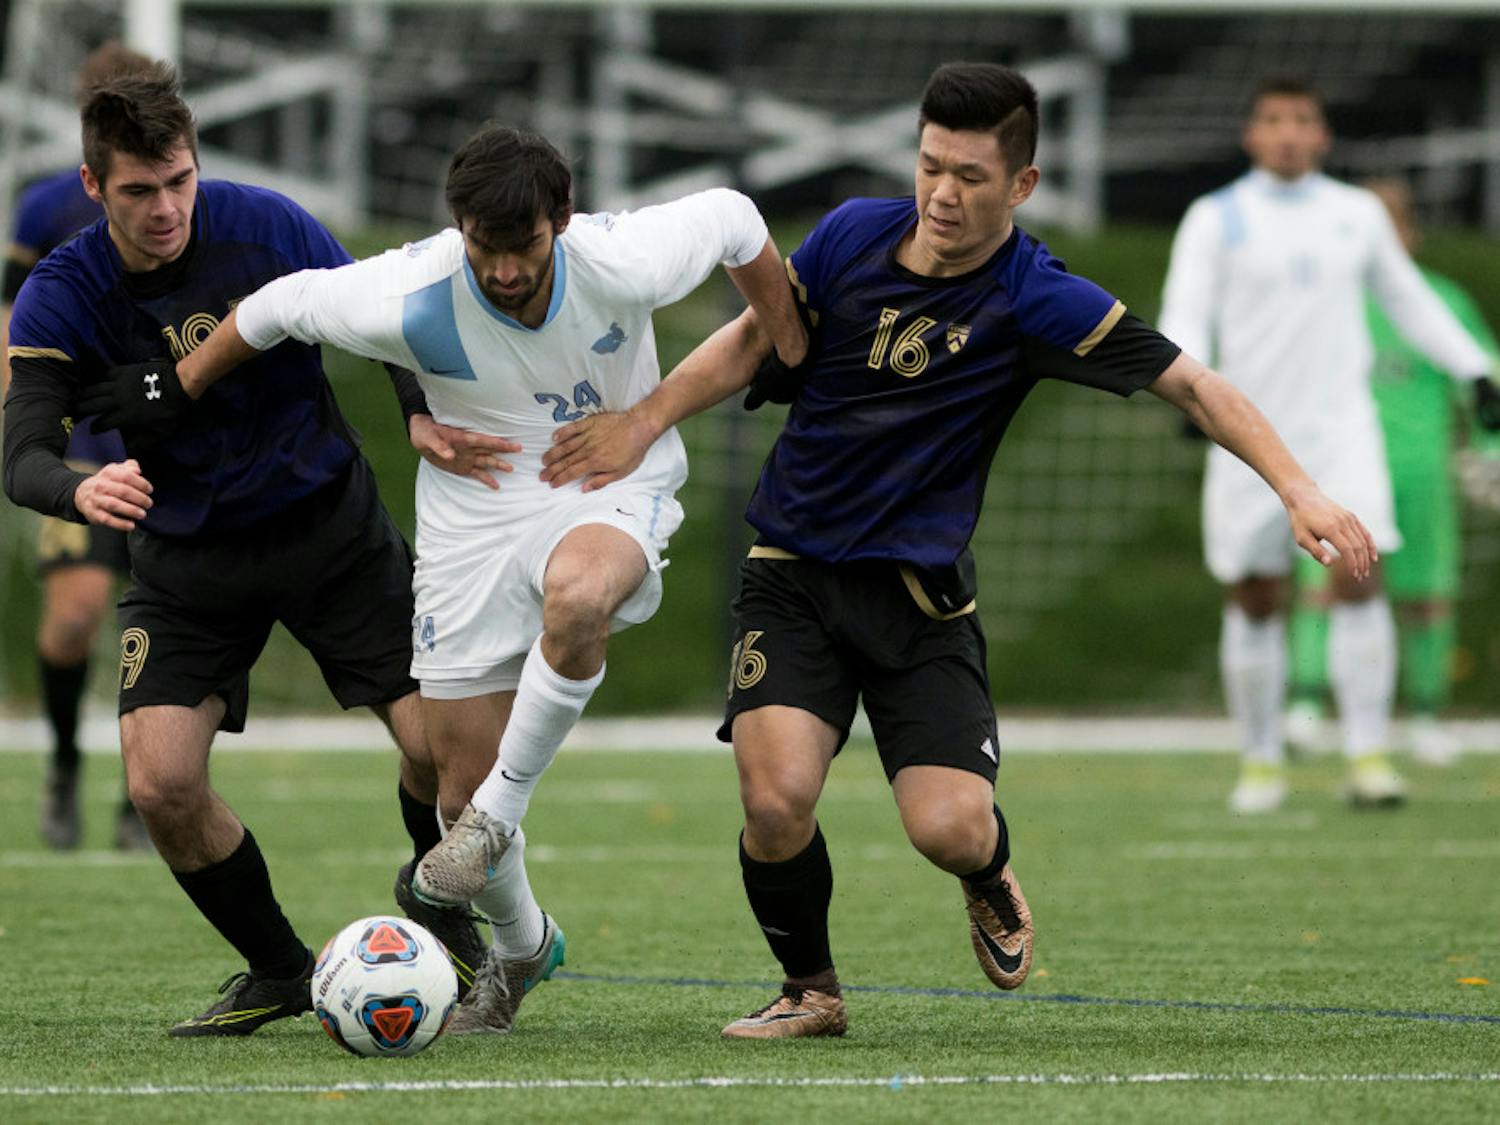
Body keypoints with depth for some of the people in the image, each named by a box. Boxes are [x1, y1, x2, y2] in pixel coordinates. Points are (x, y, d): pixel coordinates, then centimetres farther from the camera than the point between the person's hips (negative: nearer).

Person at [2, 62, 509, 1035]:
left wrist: (424, 414, -27)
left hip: (331, 525, 0)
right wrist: (82, 492, -47)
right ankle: (278, 971, 10)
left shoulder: (262, 226, -16)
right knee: (161, 784, -14)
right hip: (187, 558, 0)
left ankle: (437, 900, 24)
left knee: (442, 745, -10)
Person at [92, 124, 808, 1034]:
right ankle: (522, 945, 33)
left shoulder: (625, 266, -23)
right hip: (475, 509, 2)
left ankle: (496, 818, -19)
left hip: (612, 490, -2)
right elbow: (283, 305, -4)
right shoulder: (408, 301, -23)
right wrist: (179, 388, 9)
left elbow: (732, 218, -3)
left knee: (577, 594, -40)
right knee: (461, 782, 1)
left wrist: (794, 355, 8)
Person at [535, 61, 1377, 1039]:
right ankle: (811, 991, 10)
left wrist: (1300, 491, -24)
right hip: (795, 570, 2)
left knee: (950, 828, -16)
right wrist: (642, 426, 6)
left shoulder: (1035, 299, -11)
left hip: (923, 591, -2)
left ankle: (992, 881, 26)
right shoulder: (855, 235, -2)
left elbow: (1193, 385, -13)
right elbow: (753, 342, 14)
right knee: (777, 799, -20)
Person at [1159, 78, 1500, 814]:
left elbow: (1408, 301, 23)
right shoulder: (1215, 220, 1)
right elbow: (1183, 319, -7)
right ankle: (1262, 762, 16)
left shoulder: (1358, 215, 10)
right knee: (1255, 601, 2)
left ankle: (1367, 756, -15)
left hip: (1341, 429, 1)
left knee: (1358, 577, -16)